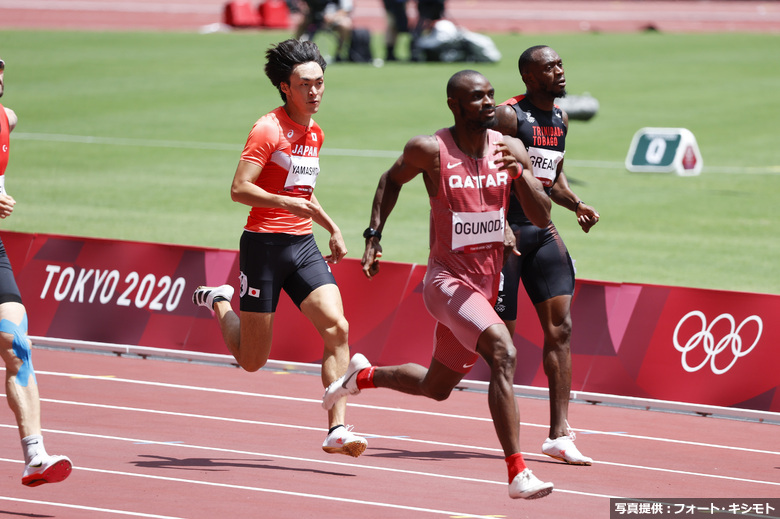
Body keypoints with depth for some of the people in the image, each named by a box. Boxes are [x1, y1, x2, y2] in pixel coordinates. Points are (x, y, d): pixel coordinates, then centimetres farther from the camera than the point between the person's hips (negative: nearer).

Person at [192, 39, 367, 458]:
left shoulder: (315, 133, 14)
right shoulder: (269, 130, -11)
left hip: (303, 244, 6)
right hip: (264, 245, -6)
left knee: (337, 328, -16)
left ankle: (337, 430, -16)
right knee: (252, 360, 2)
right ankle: (220, 303, 33)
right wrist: (285, 203, -29)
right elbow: (239, 189, -18)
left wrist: (332, 228, 25)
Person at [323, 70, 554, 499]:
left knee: (437, 387, 21)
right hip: (448, 280, -6)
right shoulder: (429, 150, -11)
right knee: (503, 353, -29)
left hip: (486, 283, 6)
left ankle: (363, 376, 50)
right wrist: (374, 236, 3)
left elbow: (542, 217, -6)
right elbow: (392, 179, 10)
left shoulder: (510, 149, -2)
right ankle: (517, 474, -31)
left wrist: (520, 172, -23)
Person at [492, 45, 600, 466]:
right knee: (501, 330, -3)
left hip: (543, 230, 7)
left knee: (560, 326, -3)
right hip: (505, 228, -7)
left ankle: (559, 433, -5)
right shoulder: (508, 116, -11)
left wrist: (575, 204, 8)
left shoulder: (560, 119, 14)